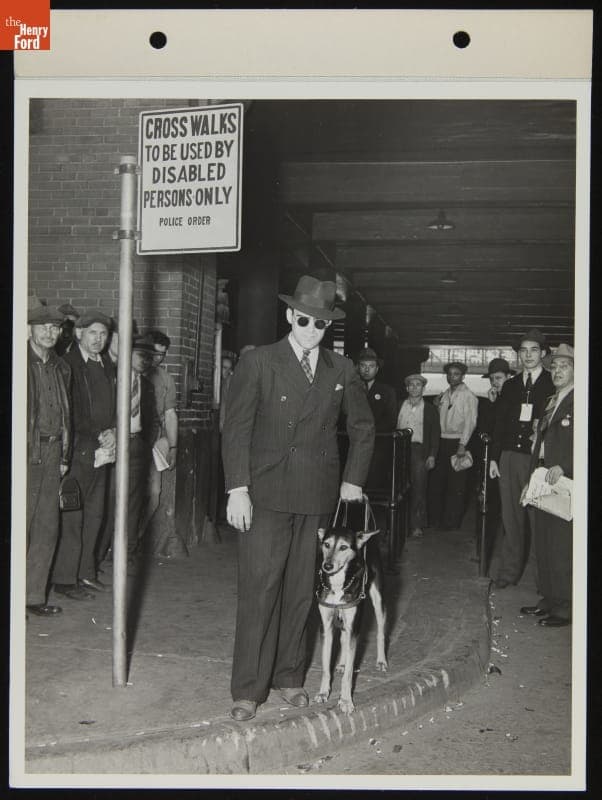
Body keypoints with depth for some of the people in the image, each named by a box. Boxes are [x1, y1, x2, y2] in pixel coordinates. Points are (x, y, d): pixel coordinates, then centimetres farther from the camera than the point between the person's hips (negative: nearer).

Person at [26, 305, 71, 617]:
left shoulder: (61, 368, 14)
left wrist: (64, 457, 14)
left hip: (52, 455, 6)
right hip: (27, 454, -6)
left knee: (48, 527, 8)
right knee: (19, 526, -4)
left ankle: (34, 595, 18)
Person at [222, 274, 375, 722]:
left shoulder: (341, 370, 9)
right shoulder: (259, 363, -1)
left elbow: (363, 426, 20)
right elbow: (236, 429, -4)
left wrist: (354, 479, 12)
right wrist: (237, 489, -11)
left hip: (318, 496, 3)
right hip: (267, 494, -3)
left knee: (301, 590, 10)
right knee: (259, 589, -4)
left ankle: (289, 677, 24)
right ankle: (248, 689, 6)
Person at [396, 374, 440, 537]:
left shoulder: (430, 409, 8)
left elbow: (435, 433, 5)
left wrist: (432, 455, -3)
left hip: (419, 451, -1)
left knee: (418, 488, -4)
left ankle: (417, 525, 2)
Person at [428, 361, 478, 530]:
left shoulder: (468, 396, -5)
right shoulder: (443, 396, 14)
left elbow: (470, 422, -14)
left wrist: (462, 445, -21)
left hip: (457, 442, -6)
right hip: (441, 441, 6)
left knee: (455, 485, -1)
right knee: (436, 481, 7)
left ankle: (451, 521, 6)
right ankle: (435, 518, 17)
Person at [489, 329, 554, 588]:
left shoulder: (554, 385, 1)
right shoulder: (510, 386, 15)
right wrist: (494, 457, 11)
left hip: (538, 459, -4)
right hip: (509, 457, 4)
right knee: (511, 517, 7)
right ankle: (509, 570, 14)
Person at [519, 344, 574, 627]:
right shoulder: (551, 401, 19)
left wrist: (563, 467, -25)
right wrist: (534, 475, 12)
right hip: (543, 481, 8)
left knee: (561, 547, -5)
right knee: (543, 545, 12)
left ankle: (564, 608, 4)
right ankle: (549, 600, 22)